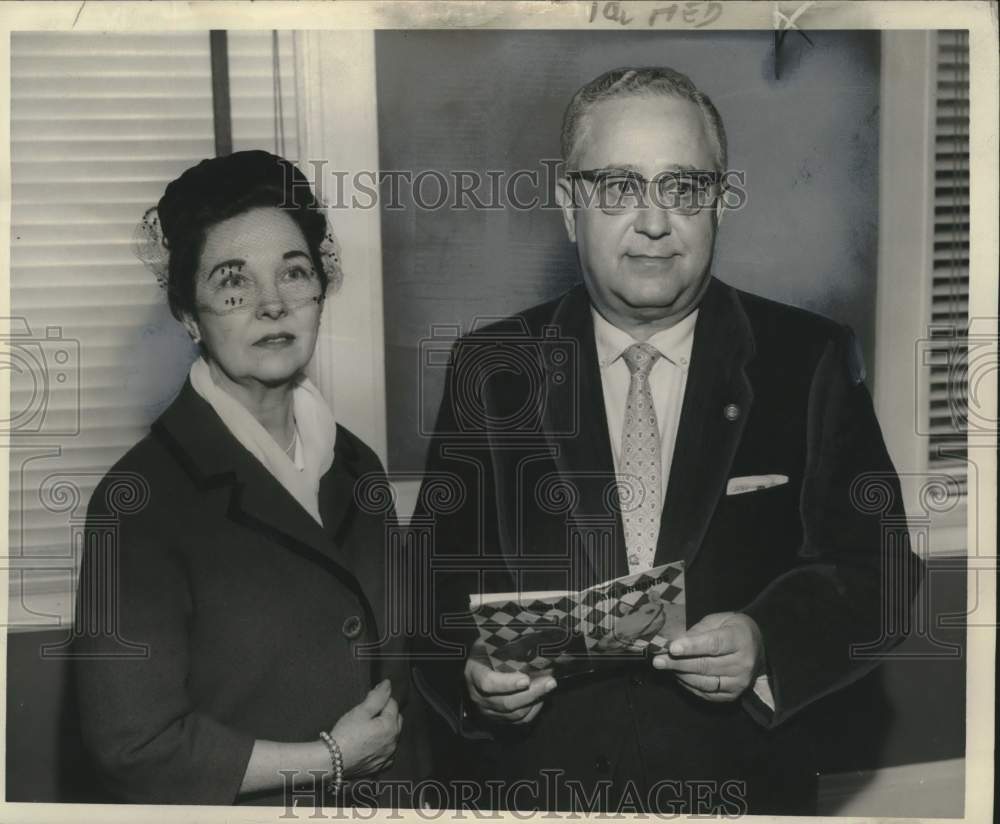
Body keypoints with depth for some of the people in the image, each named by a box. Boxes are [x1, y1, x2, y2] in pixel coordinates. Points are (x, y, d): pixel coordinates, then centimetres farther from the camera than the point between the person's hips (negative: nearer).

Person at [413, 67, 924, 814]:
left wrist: (767, 646, -22)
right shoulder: (489, 369, -3)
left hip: (741, 786, 0)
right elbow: (440, 565, -2)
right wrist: (469, 675, -20)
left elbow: (874, 564, -6)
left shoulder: (809, 361, -5)